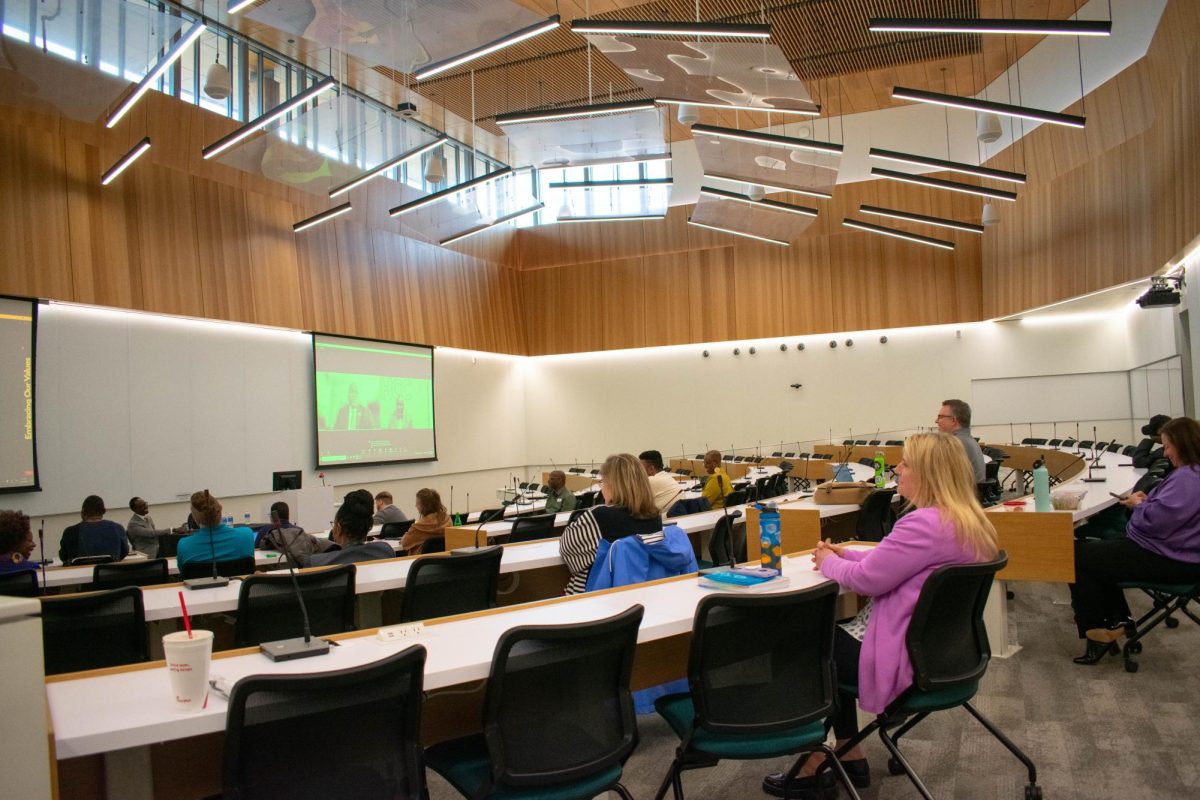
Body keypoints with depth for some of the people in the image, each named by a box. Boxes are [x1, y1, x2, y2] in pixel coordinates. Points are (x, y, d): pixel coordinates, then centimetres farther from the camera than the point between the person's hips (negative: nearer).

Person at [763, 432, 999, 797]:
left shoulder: (924, 524, -27)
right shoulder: (969, 521, 6)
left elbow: (867, 579, -22)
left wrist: (828, 562, -3)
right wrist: (845, 554, 9)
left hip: (909, 659, -10)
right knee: (832, 635, 24)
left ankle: (812, 767, 21)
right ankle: (850, 758, 28)